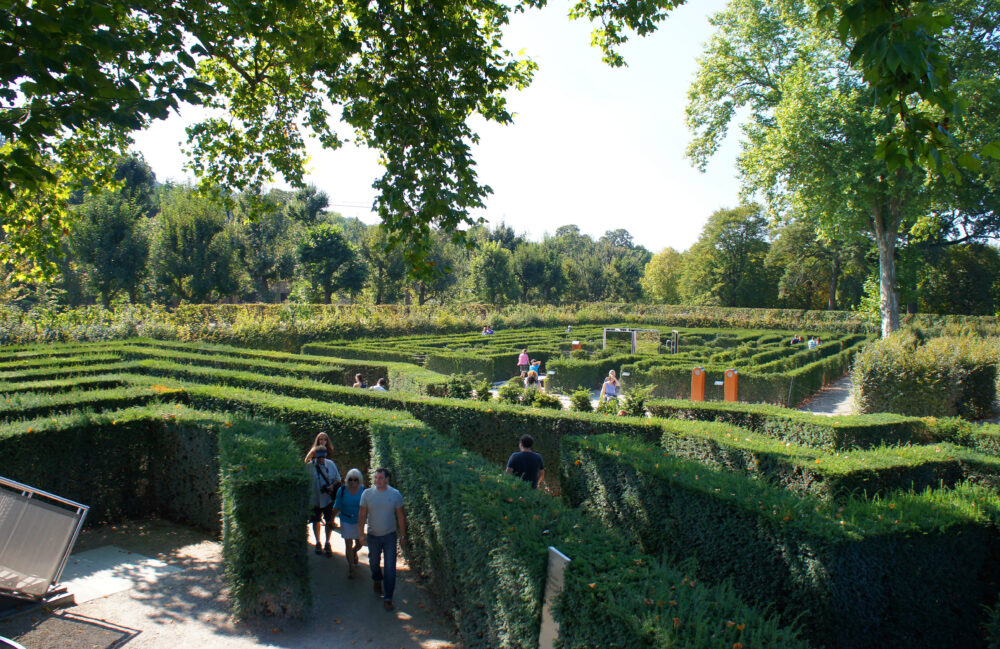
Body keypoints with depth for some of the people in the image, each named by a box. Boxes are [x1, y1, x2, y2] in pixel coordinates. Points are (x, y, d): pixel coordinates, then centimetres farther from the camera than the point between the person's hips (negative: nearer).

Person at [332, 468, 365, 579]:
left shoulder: (364, 490, -11)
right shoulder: (342, 490, -11)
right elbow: (337, 507, 0)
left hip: (359, 521, 1)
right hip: (346, 521, -1)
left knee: (359, 543, 12)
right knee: (348, 544, -1)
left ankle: (354, 553, 48)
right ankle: (350, 567, 18)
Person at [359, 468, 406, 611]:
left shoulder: (395, 495, -8)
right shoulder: (367, 493, -7)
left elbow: (401, 516, 0)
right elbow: (362, 515, -1)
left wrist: (403, 536, 2)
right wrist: (362, 533, -4)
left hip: (390, 536, -1)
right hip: (372, 536, 1)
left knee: (390, 568, -4)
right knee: (374, 562, 19)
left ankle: (388, 598, 3)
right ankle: (377, 581, 49)